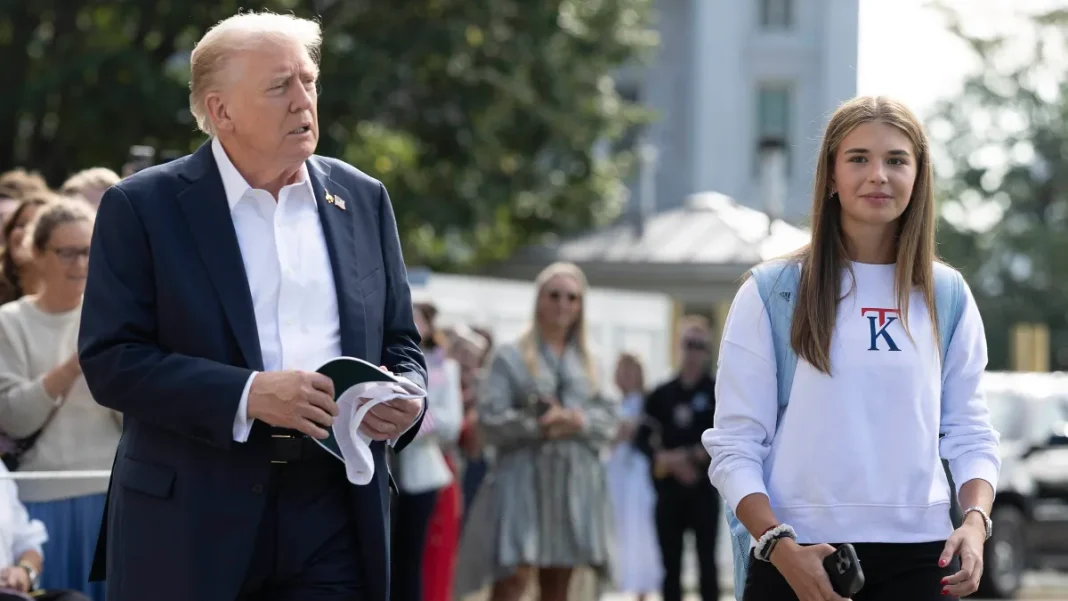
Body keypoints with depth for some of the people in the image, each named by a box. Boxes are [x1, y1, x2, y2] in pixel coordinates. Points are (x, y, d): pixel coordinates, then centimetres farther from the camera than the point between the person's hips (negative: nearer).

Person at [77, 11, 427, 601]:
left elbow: (398, 341, 18)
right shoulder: (140, 207, -1)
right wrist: (248, 395, -19)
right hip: (191, 521, -3)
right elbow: (109, 359, -8)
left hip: (335, 514, 3)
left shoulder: (363, 199, 13)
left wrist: (407, 400, -5)